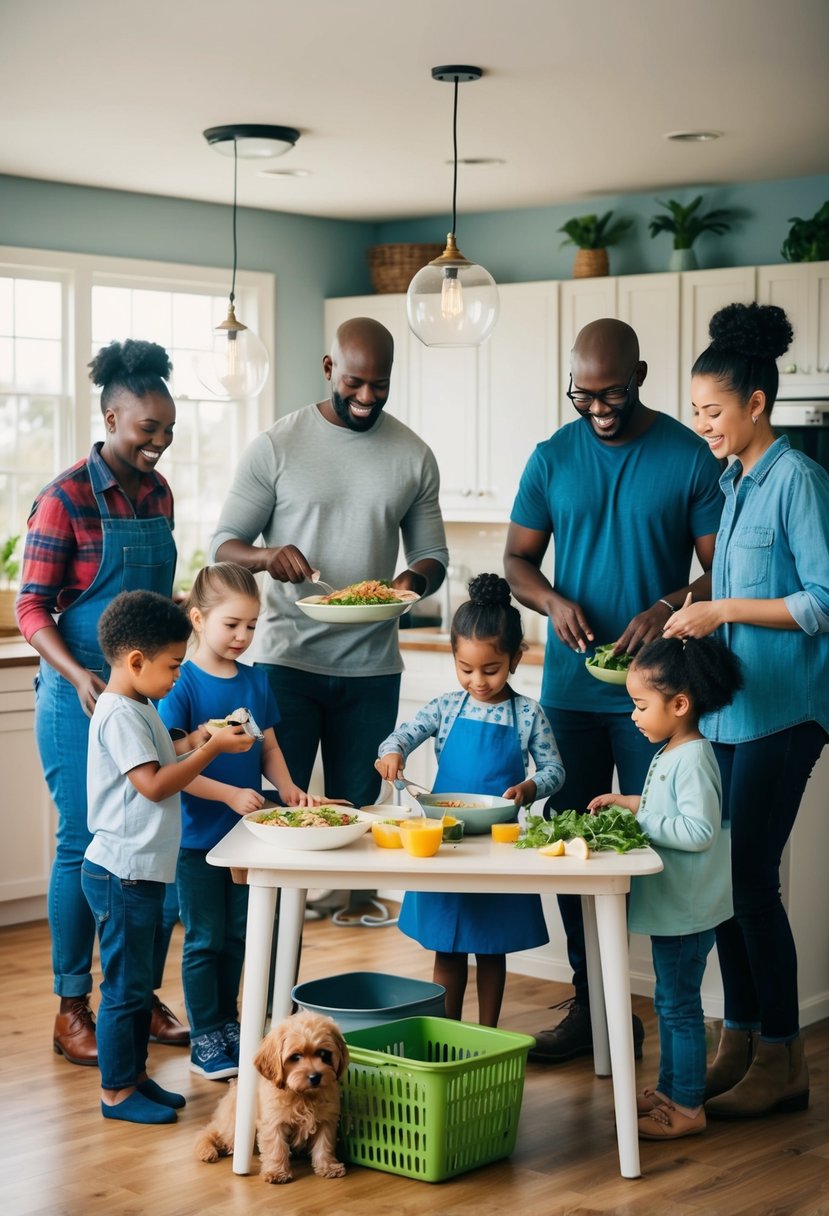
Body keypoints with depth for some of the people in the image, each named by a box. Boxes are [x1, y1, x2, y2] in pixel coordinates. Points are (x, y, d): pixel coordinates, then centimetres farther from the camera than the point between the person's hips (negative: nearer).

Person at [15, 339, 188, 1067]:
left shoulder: (158, 494, 9)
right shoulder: (67, 498, -10)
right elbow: (32, 609, -10)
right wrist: (78, 677, -24)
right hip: (82, 695, -6)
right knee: (85, 844, 0)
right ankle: (73, 1011, 12)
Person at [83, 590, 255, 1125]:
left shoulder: (140, 708, 13)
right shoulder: (119, 714, -19)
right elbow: (154, 784, -23)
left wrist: (193, 741, 5)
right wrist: (212, 749, -19)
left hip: (143, 871, 10)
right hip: (121, 874, -10)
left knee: (140, 982, 18)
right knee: (125, 987, 0)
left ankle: (136, 1076, 29)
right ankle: (116, 1092, 10)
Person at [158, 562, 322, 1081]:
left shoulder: (257, 682, 4)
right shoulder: (182, 685, -14)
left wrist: (287, 787, -6)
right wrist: (230, 794, -24)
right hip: (197, 837, -6)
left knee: (237, 935, 16)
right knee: (204, 939, 4)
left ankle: (229, 1024, 30)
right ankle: (204, 1038, 15)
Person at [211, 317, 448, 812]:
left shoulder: (414, 456, 6)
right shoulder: (276, 446, -2)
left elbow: (433, 555, 12)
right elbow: (224, 545, 0)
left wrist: (413, 580, -12)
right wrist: (265, 556, -23)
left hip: (372, 669, 2)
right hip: (288, 660, -2)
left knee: (357, 809, 9)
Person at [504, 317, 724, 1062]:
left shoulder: (690, 457, -3)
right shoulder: (553, 458, 6)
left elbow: (722, 568, -3)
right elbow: (517, 561, 11)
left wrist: (671, 607, -22)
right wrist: (552, 601, -10)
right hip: (569, 688, 4)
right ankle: (589, 1006, 20)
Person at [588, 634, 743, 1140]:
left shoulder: (693, 760, -21)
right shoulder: (671, 753, 10)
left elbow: (699, 830, -28)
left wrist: (640, 819, -22)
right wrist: (629, 802, 9)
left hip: (687, 908, -10)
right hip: (671, 904, 10)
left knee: (680, 1005, -1)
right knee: (670, 1002, 19)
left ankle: (688, 1108, 8)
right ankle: (668, 1089, 31)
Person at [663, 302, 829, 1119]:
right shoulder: (735, 482, 14)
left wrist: (723, 611, -14)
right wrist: (696, 625, 7)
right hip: (728, 705, 8)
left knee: (750, 876, -6)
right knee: (723, 875, 8)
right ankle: (739, 1043, 19)